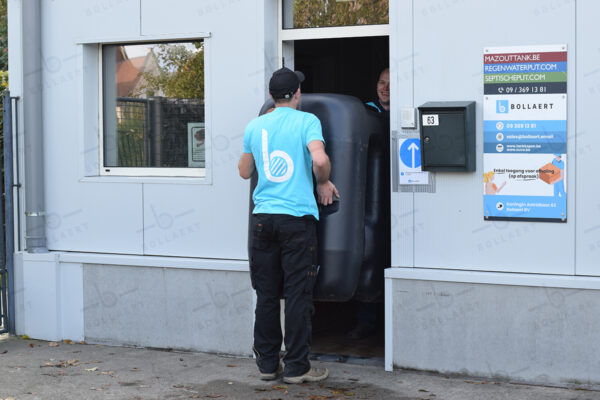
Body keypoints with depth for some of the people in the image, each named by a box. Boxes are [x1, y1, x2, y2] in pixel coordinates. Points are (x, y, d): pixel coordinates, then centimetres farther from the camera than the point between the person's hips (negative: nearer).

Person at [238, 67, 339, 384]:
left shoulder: (255, 126, 9)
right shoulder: (307, 121, -4)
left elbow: (244, 171, 18)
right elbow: (319, 159, -19)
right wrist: (324, 183, -1)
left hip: (263, 216, 4)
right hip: (297, 217, -4)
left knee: (266, 295, 10)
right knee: (298, 294, 1)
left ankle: (267, 364, 16)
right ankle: (296, 367, 4)